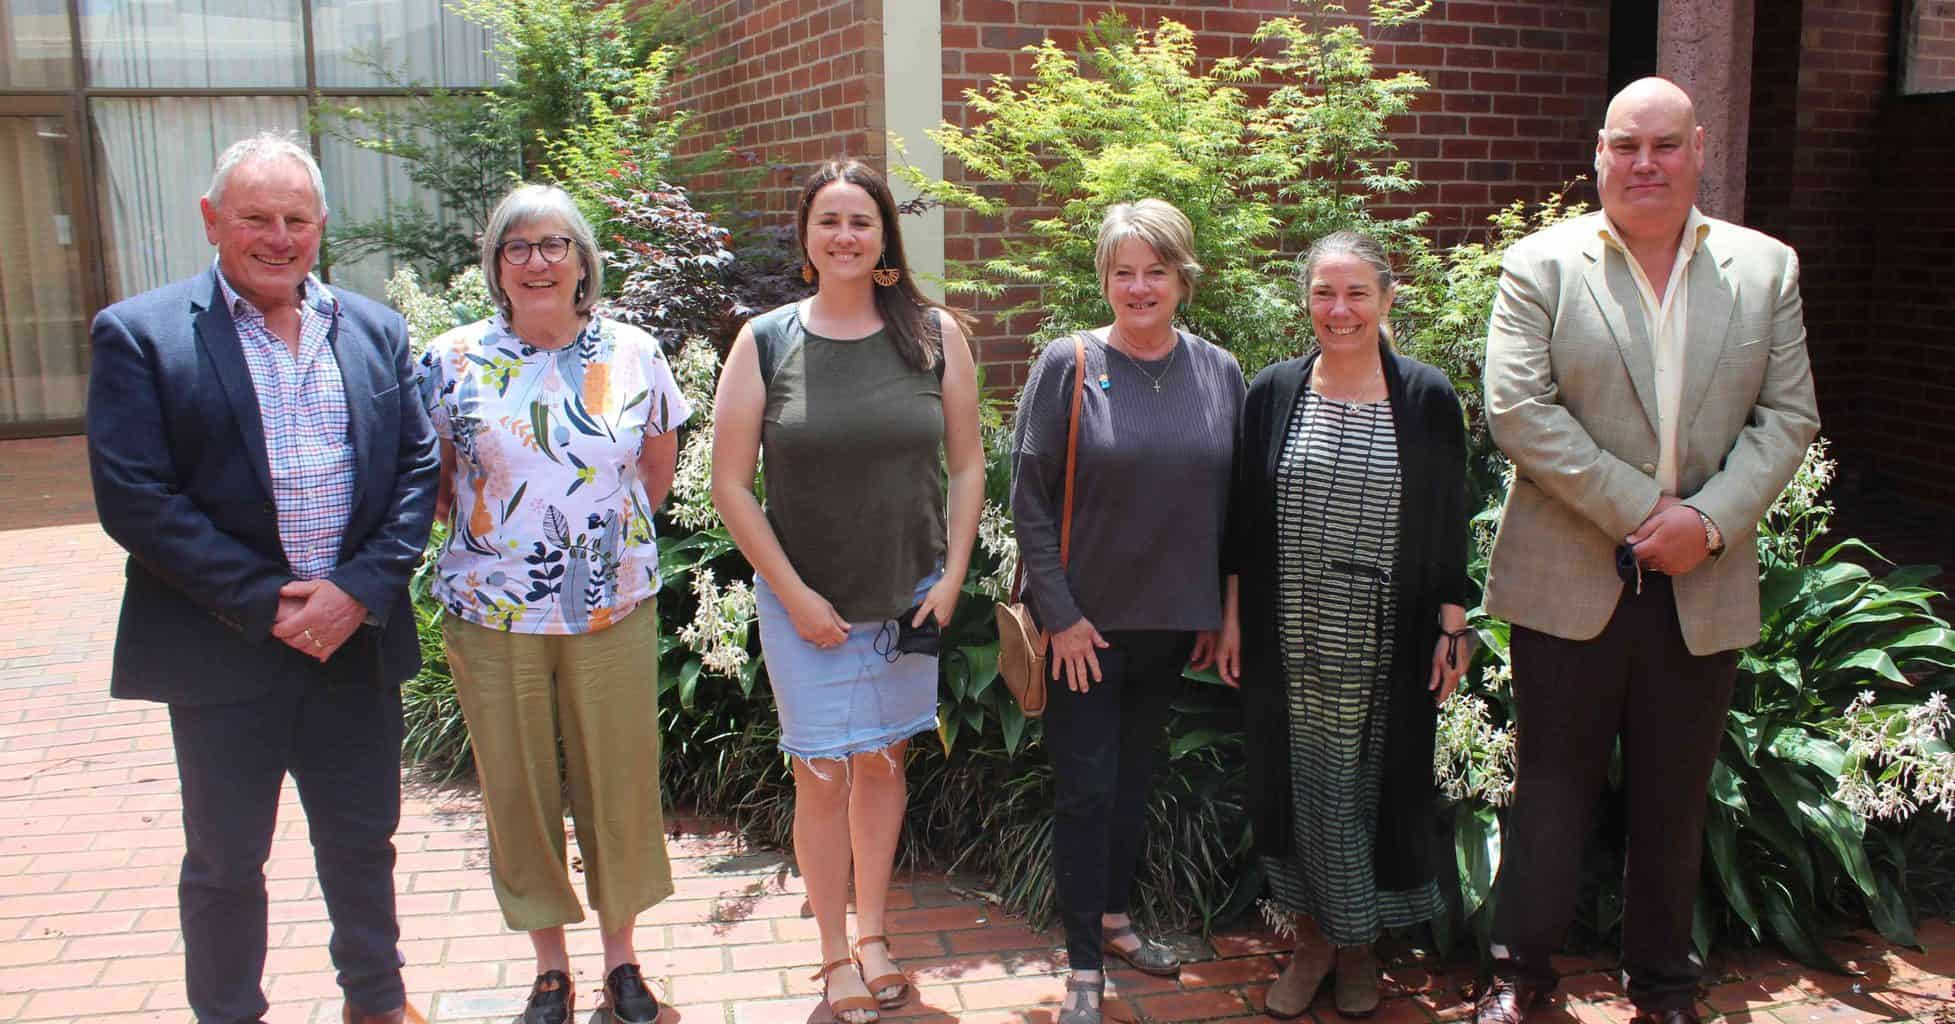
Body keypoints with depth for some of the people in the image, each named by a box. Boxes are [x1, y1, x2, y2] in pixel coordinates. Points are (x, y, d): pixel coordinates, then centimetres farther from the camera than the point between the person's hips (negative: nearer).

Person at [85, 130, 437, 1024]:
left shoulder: (375, 331, 6)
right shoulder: (137, 334, -5)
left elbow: (418, 468, 2)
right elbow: (133, 498, -12)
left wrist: (360, 591, -12)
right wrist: (266, 605, -16)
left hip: (357, 638, 3)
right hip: (224, 649, -3)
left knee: (363, 841, 17)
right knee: (225, 861, 12)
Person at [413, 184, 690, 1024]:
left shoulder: (633, 354, 1)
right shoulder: (453, 360, -2)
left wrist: (607, 536, 8)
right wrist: (488, 533, 0)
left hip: (613, 608, 1)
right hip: (493, 612, 0)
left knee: (619, 780, 8)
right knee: (517, 788, 9)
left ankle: (620, 955, 27)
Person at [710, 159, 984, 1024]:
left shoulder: (935, 335, -1)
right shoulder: (765, 342, -6)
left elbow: (967, 465, 4)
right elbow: (730, 485, -5)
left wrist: (951, 579, -3)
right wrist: (796, 595, -9)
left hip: (910, 595, 2)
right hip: (805, 602, -2)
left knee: (884, 763, 14)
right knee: (823, 776, 3)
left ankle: (872, 932, 33)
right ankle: (835, 953, 22)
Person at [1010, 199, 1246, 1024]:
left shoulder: (1220, 373, 2)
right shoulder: (1068, 365, -8)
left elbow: (1235, 499, 8)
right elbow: (1029, 497, -9)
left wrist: (1224, 611, 6)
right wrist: (1060, 613, -12)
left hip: (1173, 620, 4)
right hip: (1086, 623, -4)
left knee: (1134, 777, 18)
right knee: (1086, 788, 1)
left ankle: (1113, 917, 36)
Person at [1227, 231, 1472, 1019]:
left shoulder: (1427, 399, -1)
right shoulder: (1273, 393, 2)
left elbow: (1448, 525, 2)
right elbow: (1243, 519, 5)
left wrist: (1452, 625, -1)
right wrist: (1232, 618, 3)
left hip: (1384, 650, -1)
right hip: (1289, 647, 1)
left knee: (1371, 789, 9)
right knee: (1300, 784, 9)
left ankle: (1358, 943, 29)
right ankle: (1312, 938, 28)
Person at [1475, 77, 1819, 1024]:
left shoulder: (1766, 268, 7)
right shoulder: (1542, 264, -3)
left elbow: (1789, 417, 3)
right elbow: (1517, 409, -13)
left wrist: (1708, 520, -13)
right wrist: (1640, 509, -16)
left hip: (1704, 585, 3)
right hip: (1570, 580, -2)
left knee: (1674, 798, 14)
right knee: (1552, 787, 7)